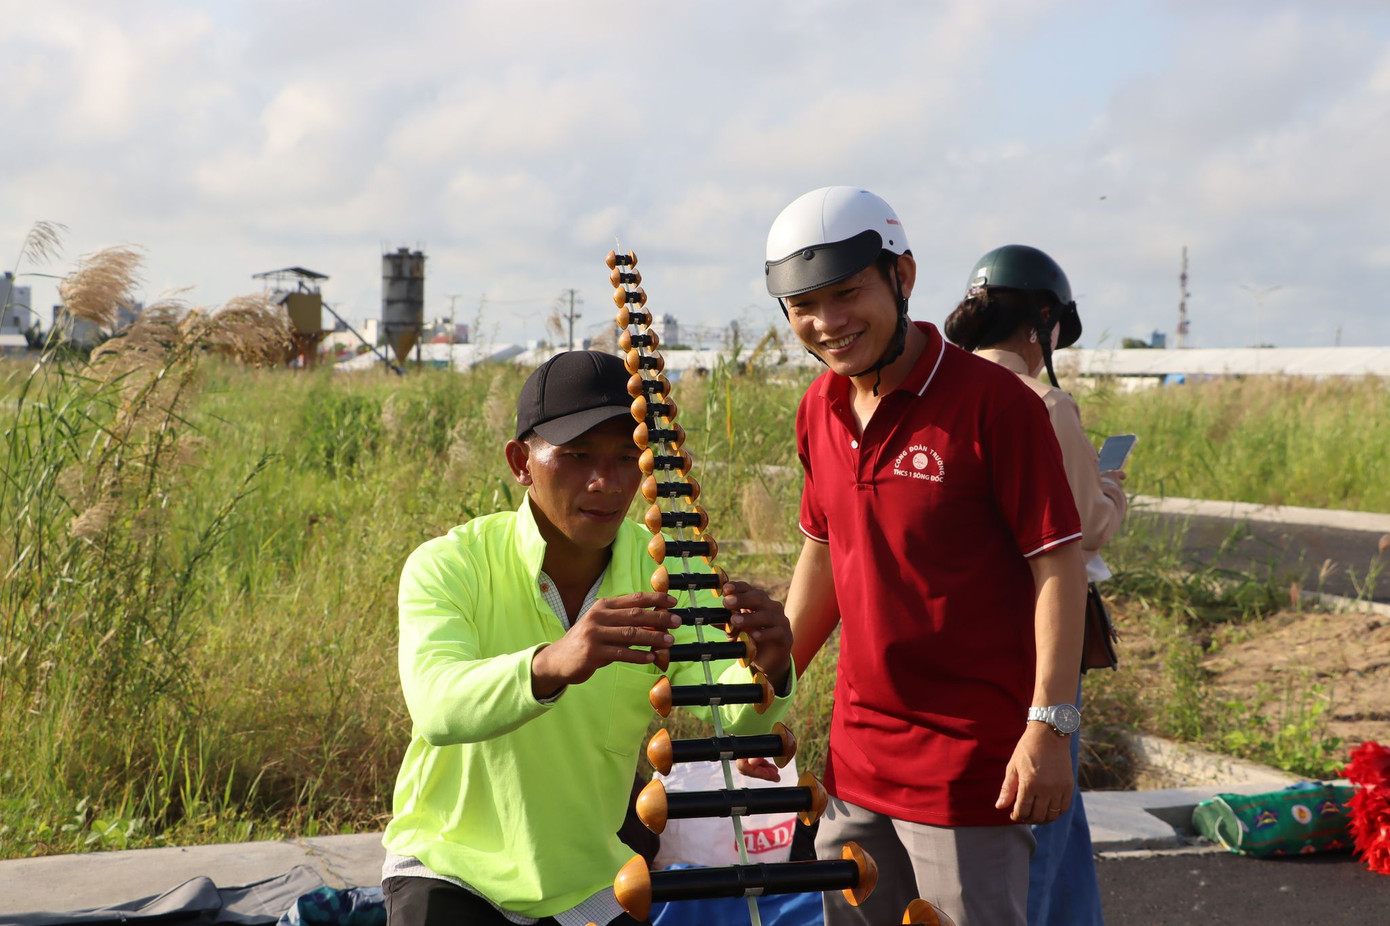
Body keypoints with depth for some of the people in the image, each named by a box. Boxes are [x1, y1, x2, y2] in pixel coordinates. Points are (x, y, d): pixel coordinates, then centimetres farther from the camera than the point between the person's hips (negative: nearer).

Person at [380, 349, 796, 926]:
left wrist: (765, 674, -44)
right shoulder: (449, 566, -17)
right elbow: (437, 705, -35)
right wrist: (549, 666, -53)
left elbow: (731, 716, -22)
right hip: (451, 867, -3)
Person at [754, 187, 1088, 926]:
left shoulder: (992, 402, -14)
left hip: (969, 763, -7)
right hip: (856, 758, 7)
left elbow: (1058, 565, -14)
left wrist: (1049, 727, -18)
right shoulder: (820, 410, 6)